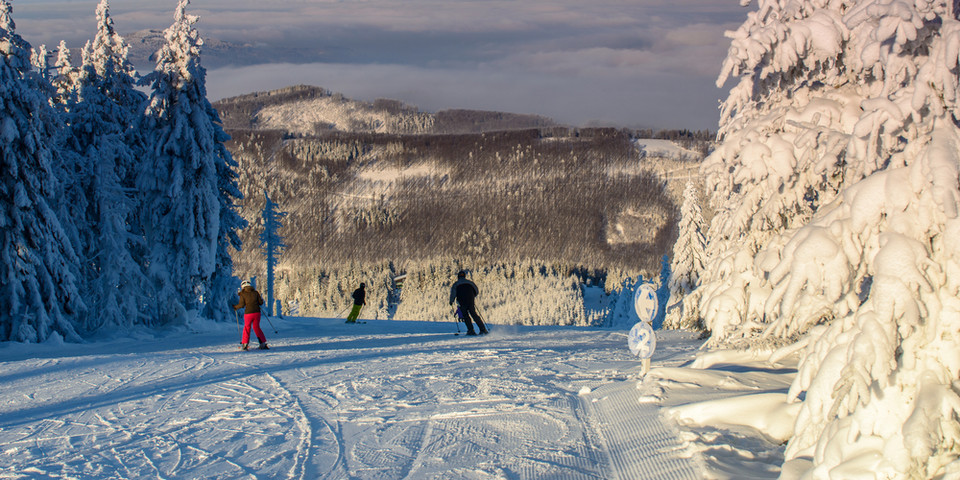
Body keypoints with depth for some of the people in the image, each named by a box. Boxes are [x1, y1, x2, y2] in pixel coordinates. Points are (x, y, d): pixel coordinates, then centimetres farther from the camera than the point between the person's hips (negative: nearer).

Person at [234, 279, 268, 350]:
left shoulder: (243, 294, -3)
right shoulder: (255, 292, 5)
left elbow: (242, 305, -9)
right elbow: (261, 302, 3)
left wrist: (235, 307, 9)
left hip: (248, 313, -3)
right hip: (257, 312, 3)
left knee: (247, 328, 12)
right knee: (257, 328, 15)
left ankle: (244, 344, 6)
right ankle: (263, 343, 11)